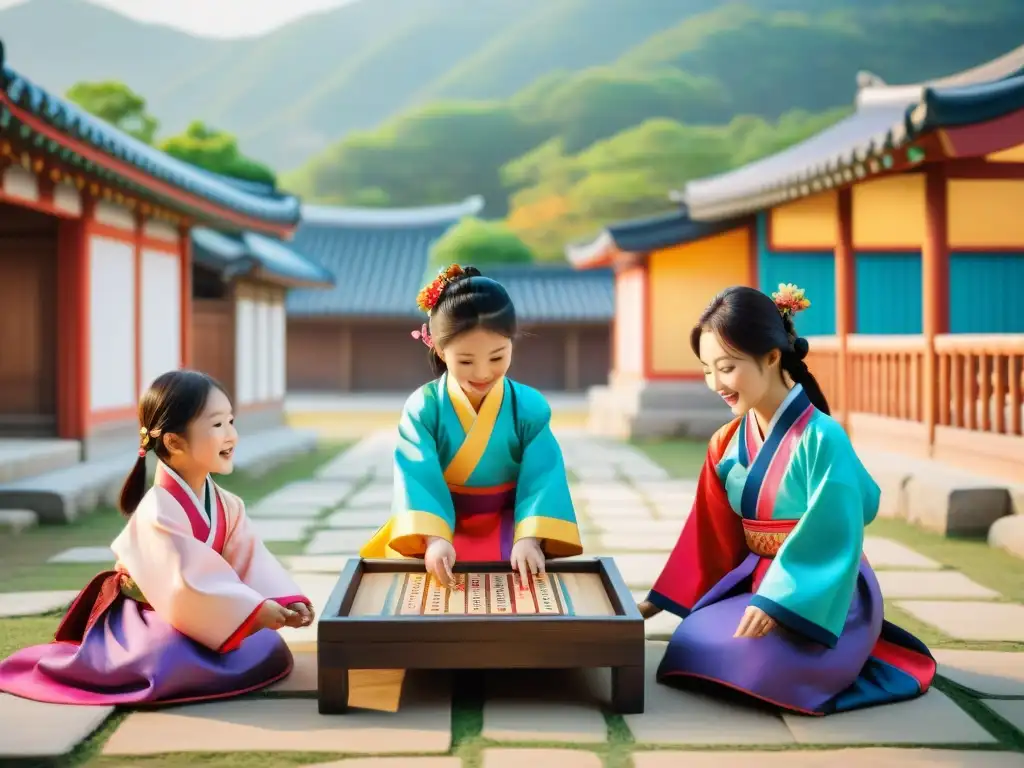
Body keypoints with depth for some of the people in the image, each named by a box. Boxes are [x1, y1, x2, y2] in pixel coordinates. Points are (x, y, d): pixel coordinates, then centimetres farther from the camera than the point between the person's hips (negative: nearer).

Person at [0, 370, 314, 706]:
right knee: (173, 665, -34)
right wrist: (256, 610, -36)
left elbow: (251, 561, -8)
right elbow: (188, 585, -34)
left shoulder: (226, 505, -1)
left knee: (268, 651, -3)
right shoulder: (159, 513, -28)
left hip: (192, 617, 8)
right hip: (142, 621, -8)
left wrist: (285, 602, -24)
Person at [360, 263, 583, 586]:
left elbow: (541, 478, -14)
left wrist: (529, 538, -30)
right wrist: (434, 538, -36)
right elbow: (419, 477, -20)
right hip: (442, 522, -1)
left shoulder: (530, 407, -8)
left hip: (507, 525, 1)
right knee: (416, 571, -26)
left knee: (522, 567, -25)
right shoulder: (423, 407, -11)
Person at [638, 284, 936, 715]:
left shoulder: (821, 438, -19)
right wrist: (659, 601, 10)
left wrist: (777, 604, -27)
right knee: (691, 643, -14)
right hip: (758, 584, 7)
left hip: (824, 599, -7)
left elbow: (830, 539, -21)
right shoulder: (728, 444, 2)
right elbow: (711, 537, 10)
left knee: (734, 656, -28)